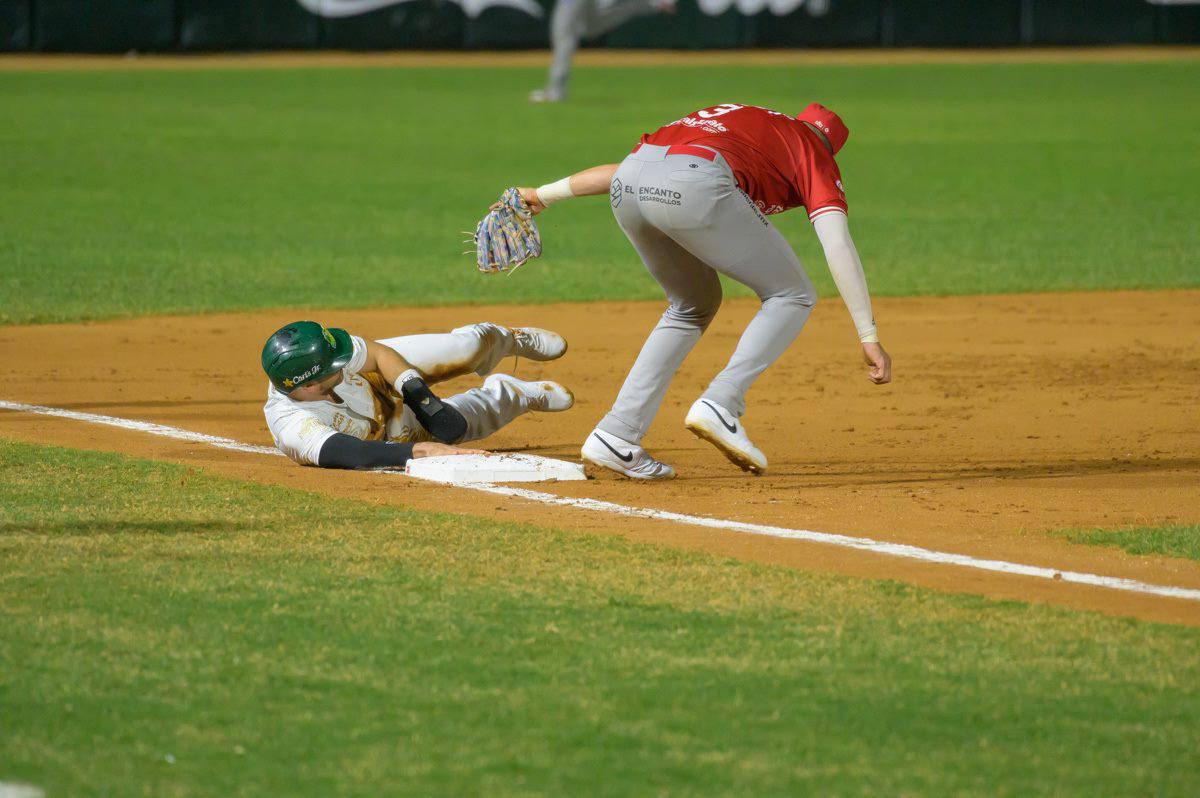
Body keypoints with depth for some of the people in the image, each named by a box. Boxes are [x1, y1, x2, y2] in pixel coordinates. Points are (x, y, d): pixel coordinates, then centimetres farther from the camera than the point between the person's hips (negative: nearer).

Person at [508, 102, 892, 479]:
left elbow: (636, 165, 37)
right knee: (792, 296, 12)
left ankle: (615, 435, 18)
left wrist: (545, 195, 40)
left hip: (626, 190, 7)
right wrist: (869, 337, 5)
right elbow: (838, 246, 8)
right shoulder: (815, 154, 22)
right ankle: (721, 404, -6)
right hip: (694, 189, -7)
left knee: (694, 306, 27)